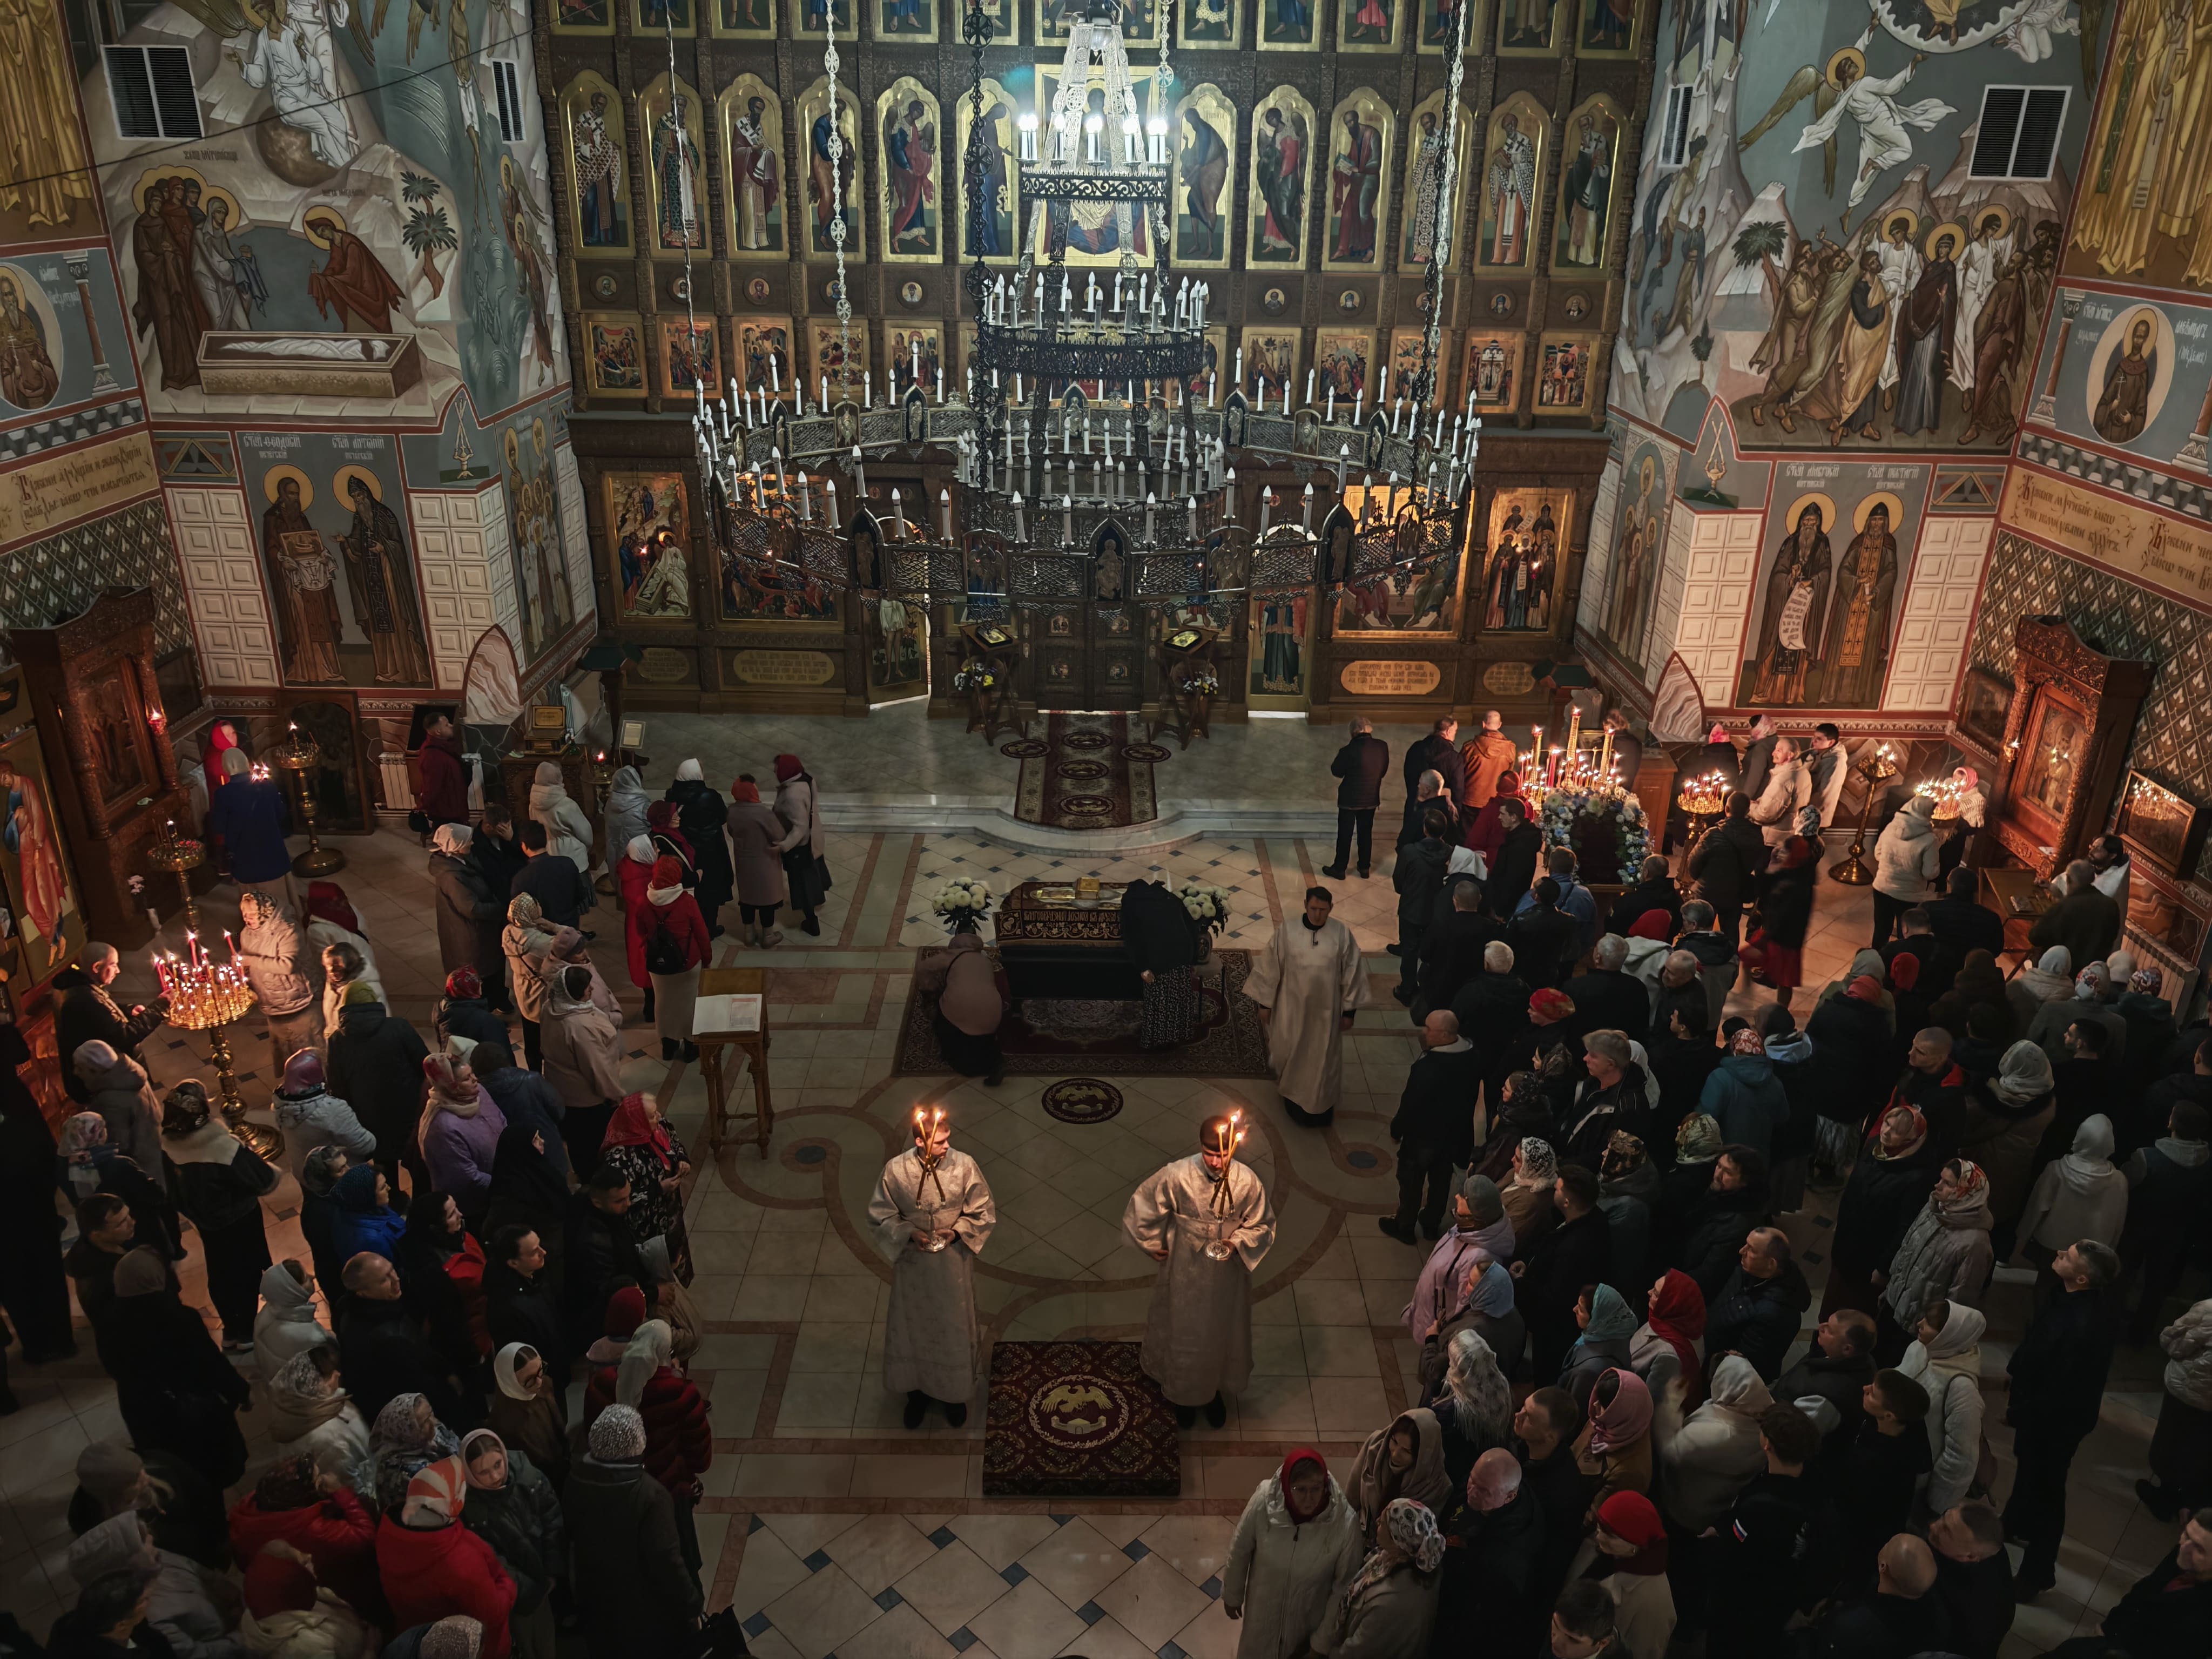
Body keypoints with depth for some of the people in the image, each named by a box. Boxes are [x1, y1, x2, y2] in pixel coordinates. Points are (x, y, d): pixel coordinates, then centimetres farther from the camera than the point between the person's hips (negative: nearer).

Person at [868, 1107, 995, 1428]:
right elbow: (881, 1215, -6)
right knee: (912, 1327, 18)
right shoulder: (896, 1170, -19)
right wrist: (910, 1233, -21)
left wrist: (956, 1231, -21)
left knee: (954, 1328, 17)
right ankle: (917, 1391, 43)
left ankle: (953, 1392, 41)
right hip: (912, 1264, 0)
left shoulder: (964, 1165, -18)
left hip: (953, 1264, 0)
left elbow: (985, 1212, -7)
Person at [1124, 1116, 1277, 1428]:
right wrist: (1154, 1245, -2)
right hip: (1185, 1272, -1)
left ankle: (1213, 1391, 51)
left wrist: (1237, 1243, -23)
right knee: (1182, 1332, 20)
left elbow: (1263, 1225, -7)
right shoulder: (1177, 1175, -26)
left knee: (1222, 1334, 23)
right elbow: (1143, 1205, -10)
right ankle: (1182, 1394, 47)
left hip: (1227, 1275, 1)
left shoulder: (1247, 1181, -22)